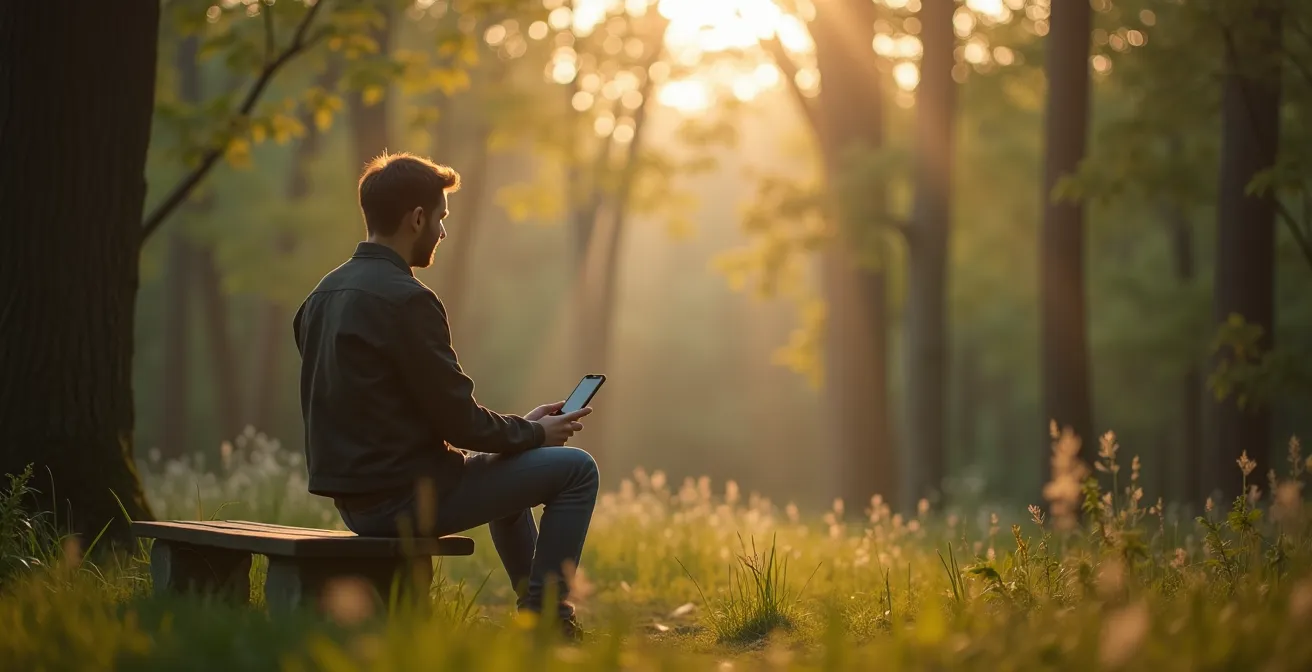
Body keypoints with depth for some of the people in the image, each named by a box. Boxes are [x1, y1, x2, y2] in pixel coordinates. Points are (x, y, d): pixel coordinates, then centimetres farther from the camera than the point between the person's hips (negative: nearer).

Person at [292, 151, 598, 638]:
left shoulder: (325, 293, 9)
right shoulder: (406, 300, -19)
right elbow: (460, 422, -17)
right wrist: (534, 432, 1)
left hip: (354, 497, 10)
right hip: (404, 498, -10)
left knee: (506, 466, 32)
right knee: (575, 470, 1)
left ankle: (537, 613, 38)